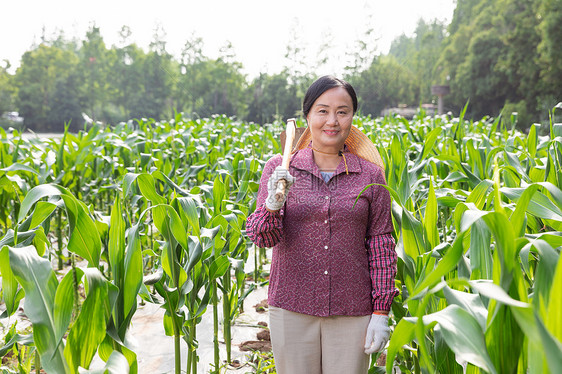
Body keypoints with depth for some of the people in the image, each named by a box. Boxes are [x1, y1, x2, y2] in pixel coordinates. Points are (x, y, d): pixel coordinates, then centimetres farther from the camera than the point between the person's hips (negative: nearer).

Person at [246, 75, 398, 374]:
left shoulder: (370, 175, 1)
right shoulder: (279, 168, 0)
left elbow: (381, 245, 4)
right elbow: (262, 238, -5)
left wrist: (381, 312, 0)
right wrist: (273, 204, -26)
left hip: (351, 312, 0)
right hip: (291, 306, 0)